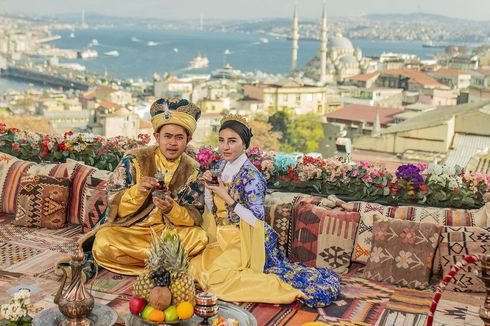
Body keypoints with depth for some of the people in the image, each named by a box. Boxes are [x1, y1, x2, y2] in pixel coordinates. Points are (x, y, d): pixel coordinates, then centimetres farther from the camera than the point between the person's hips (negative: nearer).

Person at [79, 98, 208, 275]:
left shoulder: (192, 170, 1)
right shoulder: (134, 160, -6)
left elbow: (195, 217, -4)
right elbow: (114, 207, -8)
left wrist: (172, 209, -24)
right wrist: (138, 191, -28)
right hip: (128, 229, -2)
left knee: (200, 237, -25)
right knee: (103, 244, -32)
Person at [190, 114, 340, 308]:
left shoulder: (250, 176, -18)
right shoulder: (220, 166, 5)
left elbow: (257, 219, -19)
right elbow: (212, 209, 12)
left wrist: (227, 198, -21)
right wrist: (208, 187, -6)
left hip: (244, 241, -9)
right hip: (221, 239, 9)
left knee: (215, 275, -25)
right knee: (194, 267, -6)